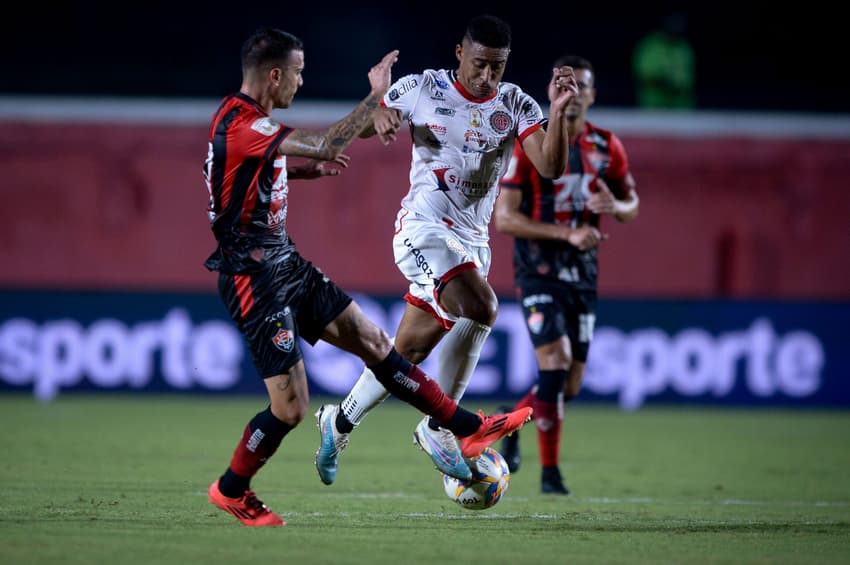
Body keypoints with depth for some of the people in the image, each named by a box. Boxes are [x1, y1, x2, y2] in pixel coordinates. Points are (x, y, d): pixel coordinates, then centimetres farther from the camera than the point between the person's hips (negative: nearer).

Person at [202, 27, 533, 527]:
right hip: (256, 280, -10)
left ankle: (469, 429, 12)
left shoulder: (250, 118, 9)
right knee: (291, 407, -6)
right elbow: (328, 144, -32)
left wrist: (309, 169, 16)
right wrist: (377, 95, -23)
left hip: (286, 265, 10)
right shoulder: (240, 125, -23)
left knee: (374, 342, 8)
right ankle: (231, 490, 16)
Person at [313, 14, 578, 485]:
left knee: (409, 351, 9)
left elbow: (550, 168, -8)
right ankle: (438, 426, -16)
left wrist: (558, 112, -22)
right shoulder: (422, 89, -1)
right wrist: (378, 118, -14)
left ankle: (340, 421, 31)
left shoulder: (516, 106, 5)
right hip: (424, 228, -5)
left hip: (472, 242, 5)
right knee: (480, 307, -28)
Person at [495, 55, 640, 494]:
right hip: (539, 271, -5)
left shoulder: (607, 147, 5)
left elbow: (632, 207, 15)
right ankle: (549, 472, -7)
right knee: (555, 361, -19)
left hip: (583, 274, 5)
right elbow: (504, 218, -12)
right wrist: (568, 233, -21)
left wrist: (614, 205, -11)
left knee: (570, 386, 5)